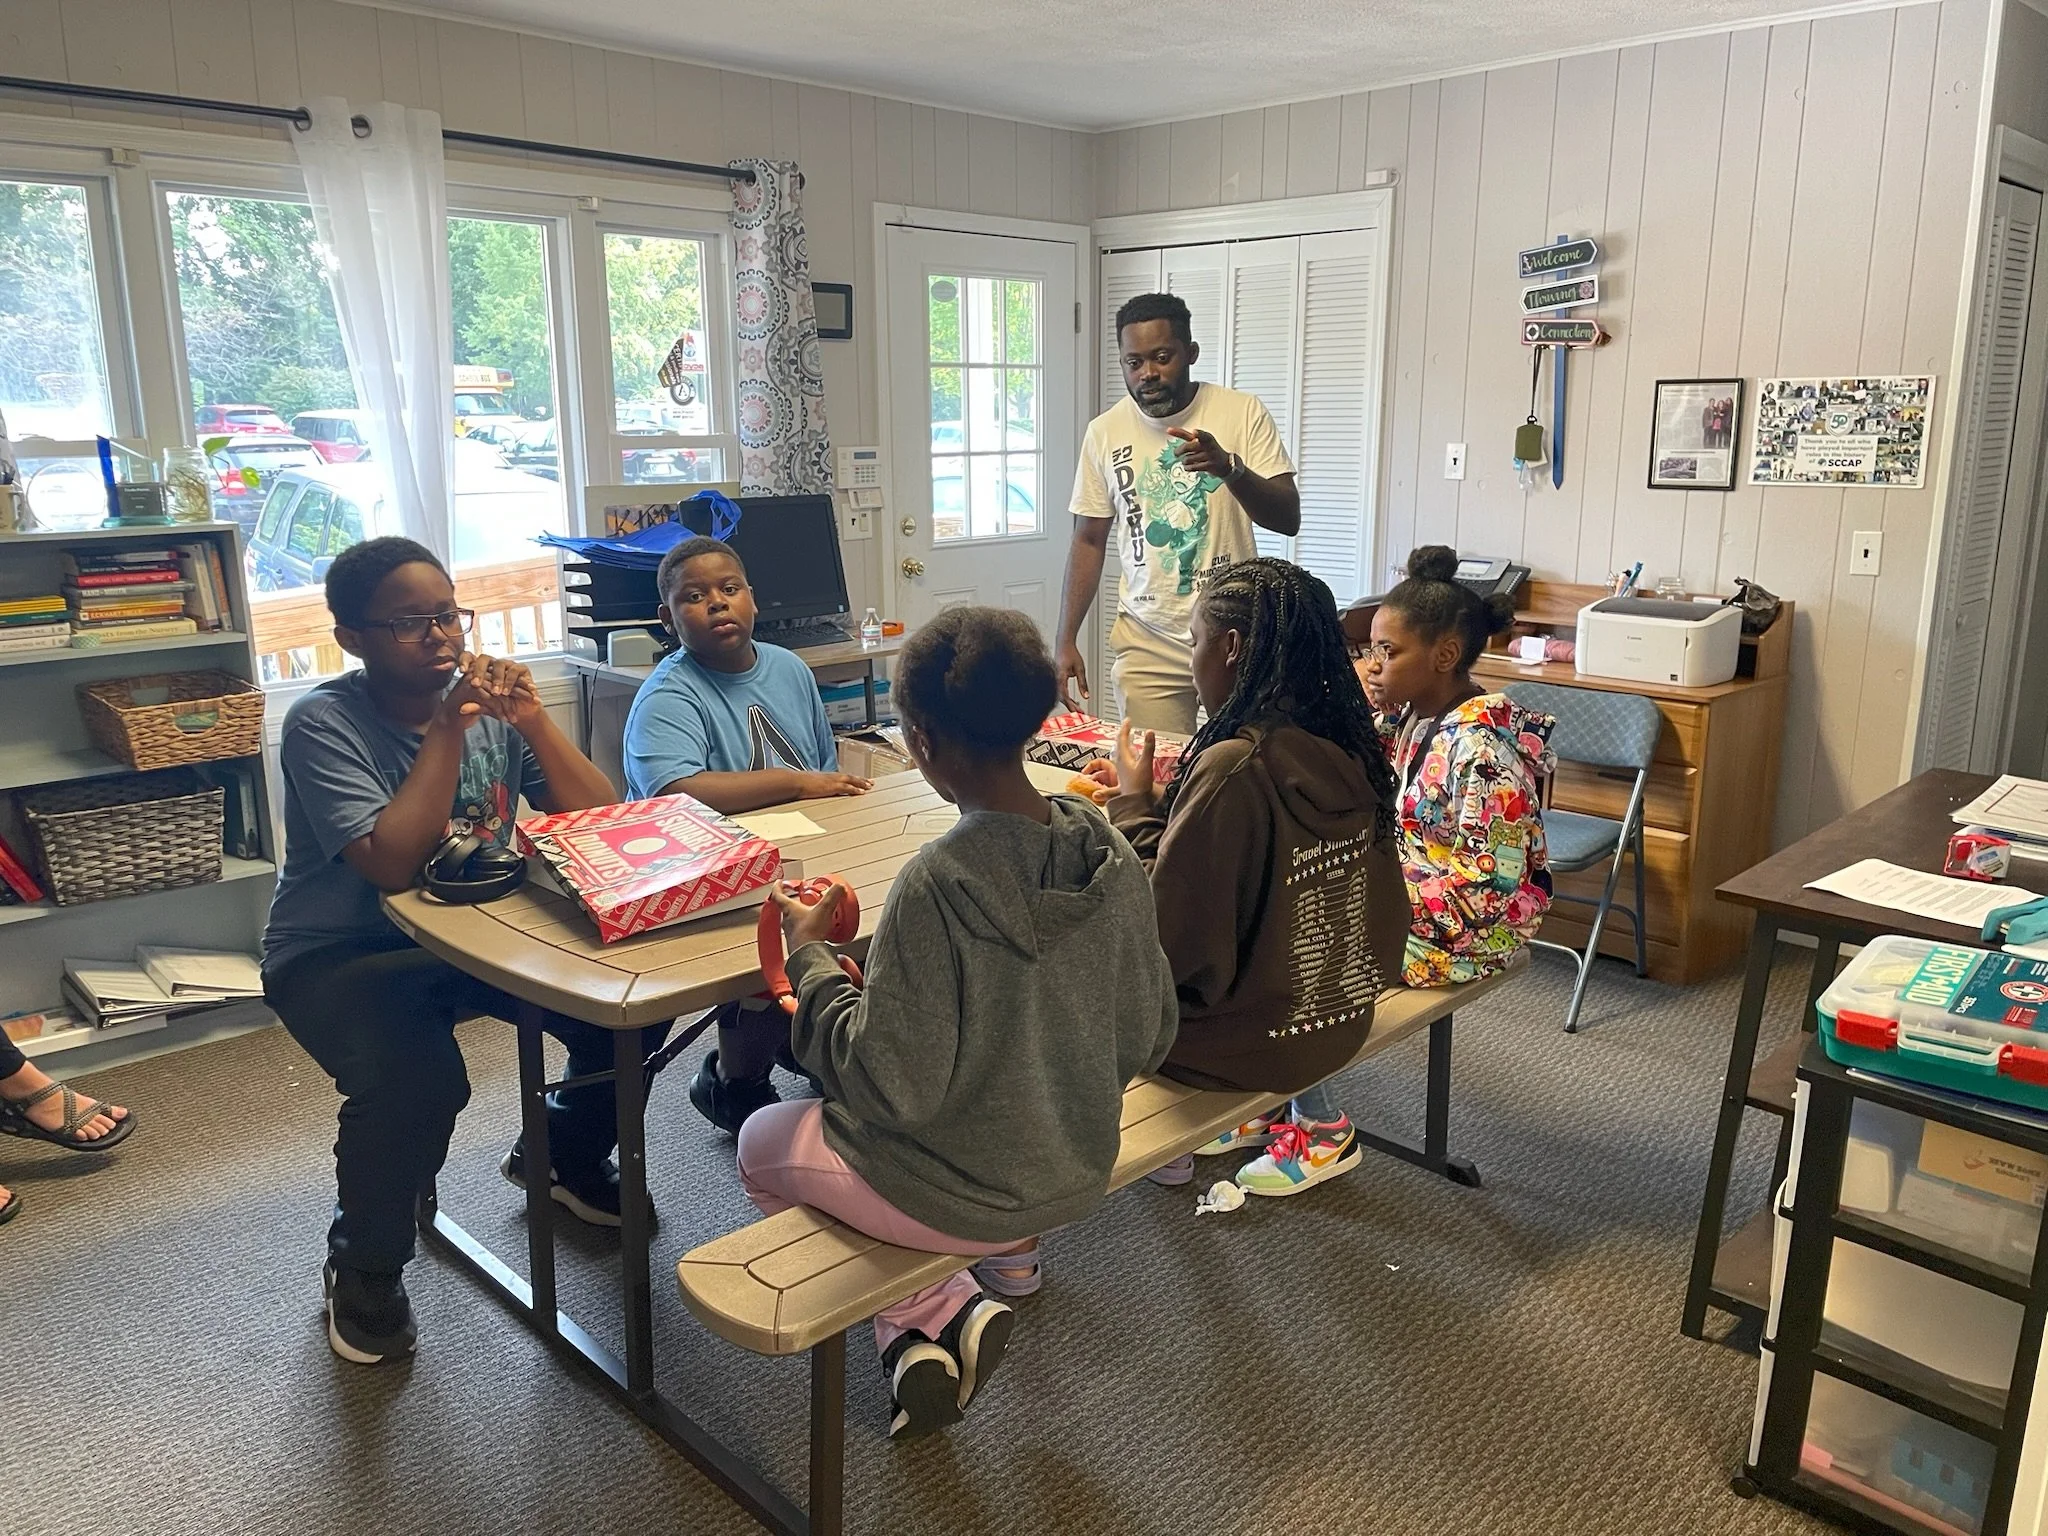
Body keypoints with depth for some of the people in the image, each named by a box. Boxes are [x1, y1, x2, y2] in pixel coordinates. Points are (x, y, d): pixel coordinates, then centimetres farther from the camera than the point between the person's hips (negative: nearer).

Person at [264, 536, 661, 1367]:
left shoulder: (489, 701, -4)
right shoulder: (321, 725, -17)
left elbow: (599, 818, -10)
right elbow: (393, 863, -30)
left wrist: (530, 719, -23)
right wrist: (448, 728, -28)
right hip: (340, 955, -5)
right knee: (416, 1079, -33)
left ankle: (565, 1156, 19)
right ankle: (366, 1266, 0)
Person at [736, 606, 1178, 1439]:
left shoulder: (937, 885, -30)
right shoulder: (1112, 857, -12)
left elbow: (891, 1087, -24)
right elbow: (1147, 1038, -2)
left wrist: (811, 958, -13)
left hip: (960, 1198, -6)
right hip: (1078, 1174, 6)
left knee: (763, 1143, 23)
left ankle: (933, 1313, 14)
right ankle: (953, 1315, 18)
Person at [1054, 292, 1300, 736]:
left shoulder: (1242, 413, -4)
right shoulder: (1104, 432, 2)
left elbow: (1289, 519, -9)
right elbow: (1089, 541, 8)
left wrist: (1229, 467, -27)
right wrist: (1067, 641, 3)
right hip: (1147, 644, 1)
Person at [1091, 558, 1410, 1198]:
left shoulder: (1234, 766, -28)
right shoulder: (1347, 746, -4)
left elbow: (1165, 933, -23)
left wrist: (1134, 803, -11)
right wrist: (1159, 798, 12)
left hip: (1259, 1036, -7)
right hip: (1344, 1017, 7)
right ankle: (1313, 1114, 30)